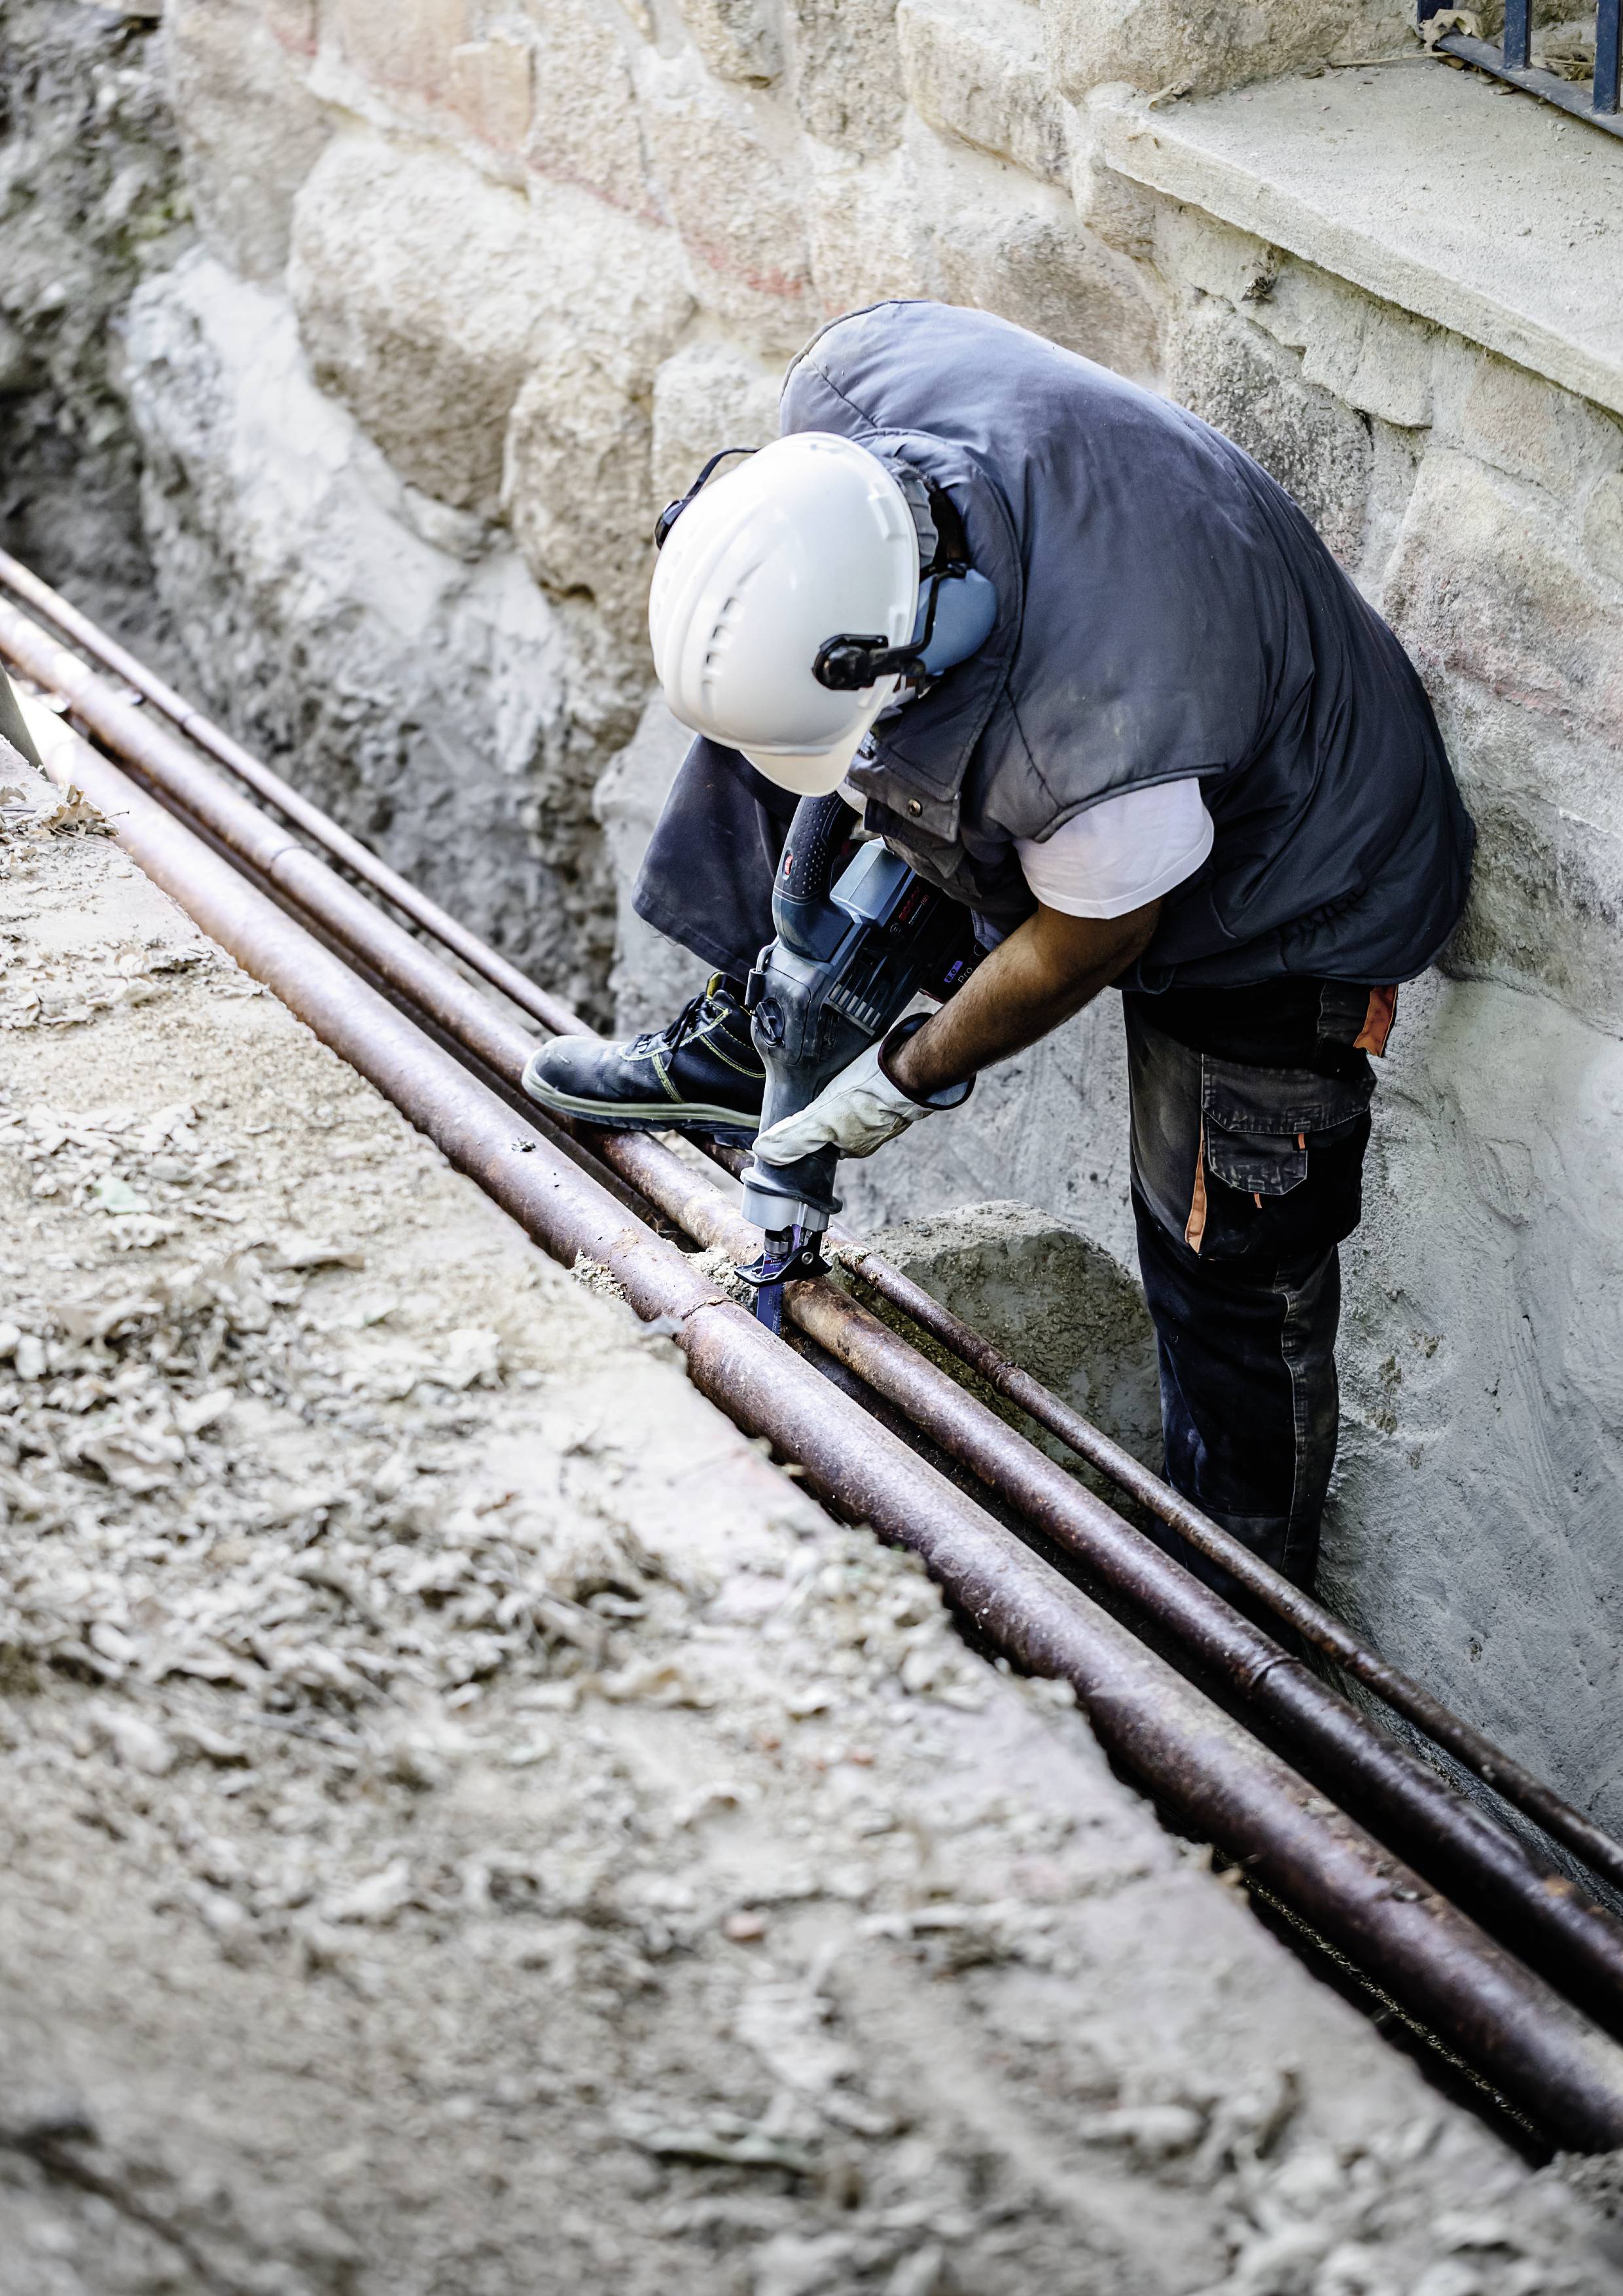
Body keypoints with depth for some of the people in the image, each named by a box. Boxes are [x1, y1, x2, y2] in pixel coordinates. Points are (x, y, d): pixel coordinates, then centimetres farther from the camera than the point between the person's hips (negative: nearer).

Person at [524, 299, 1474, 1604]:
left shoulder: (1104, 731, -47)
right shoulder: (853, 382, -29)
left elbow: (1086, 943, -25)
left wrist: (912, 1083, -8)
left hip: (1276, 896, -7)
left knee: (1229, 1275, 3)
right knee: (762, 706, -1)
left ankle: (1242, 1600, 27)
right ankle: (740, 1043, 16)